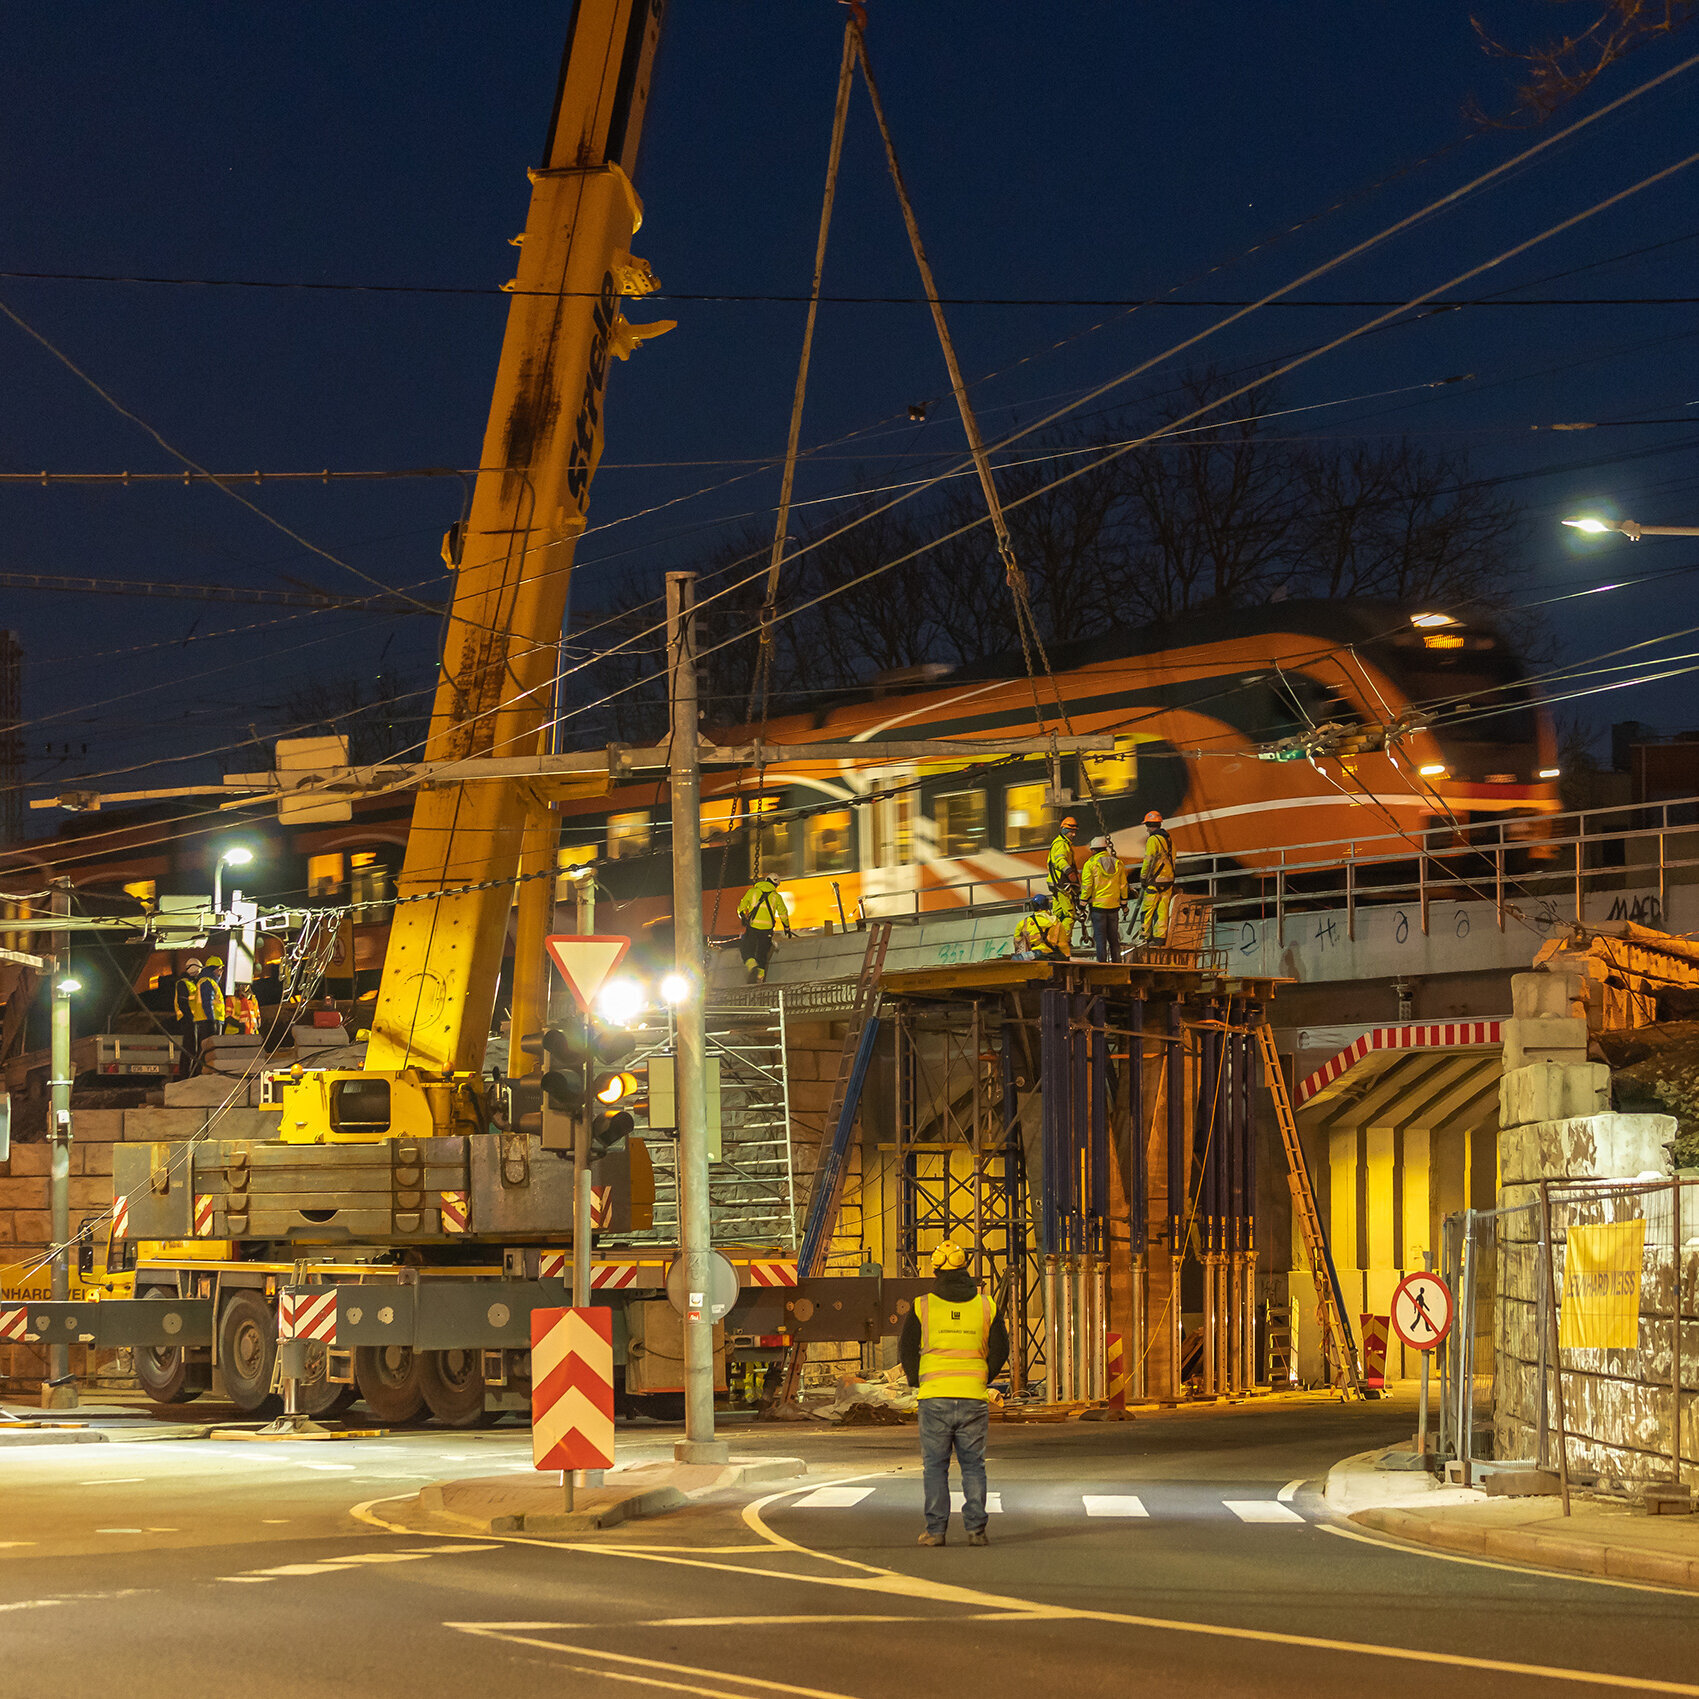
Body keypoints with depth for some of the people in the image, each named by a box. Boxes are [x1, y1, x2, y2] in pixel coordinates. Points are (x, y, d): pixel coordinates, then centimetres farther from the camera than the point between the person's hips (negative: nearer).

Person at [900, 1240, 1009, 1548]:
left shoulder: (922, 1306, -1)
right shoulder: (986, 1306, 4)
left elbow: (907, 1349, 4)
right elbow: (1000, 1350, 7)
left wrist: (917, 1382, 19)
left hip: (935, 1396, -1)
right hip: (974, 1398, 1)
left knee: (935, 1465, 6)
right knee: (973, 1464, 8)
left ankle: (936, 1530, 2)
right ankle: (975, 1528, 2)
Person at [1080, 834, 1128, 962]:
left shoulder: (1090, 864, -7)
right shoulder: (1117, 863, 6)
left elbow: (1086, 886, -9)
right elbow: (1123, 885, 10)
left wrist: (1083, 904, -3)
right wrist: (1124, 904, 18)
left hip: (1097, 905, -4)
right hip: (1114, 906, 4)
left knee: (1100, 936, -1)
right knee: (1113, 936, 11)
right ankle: (1117, 963, 11)